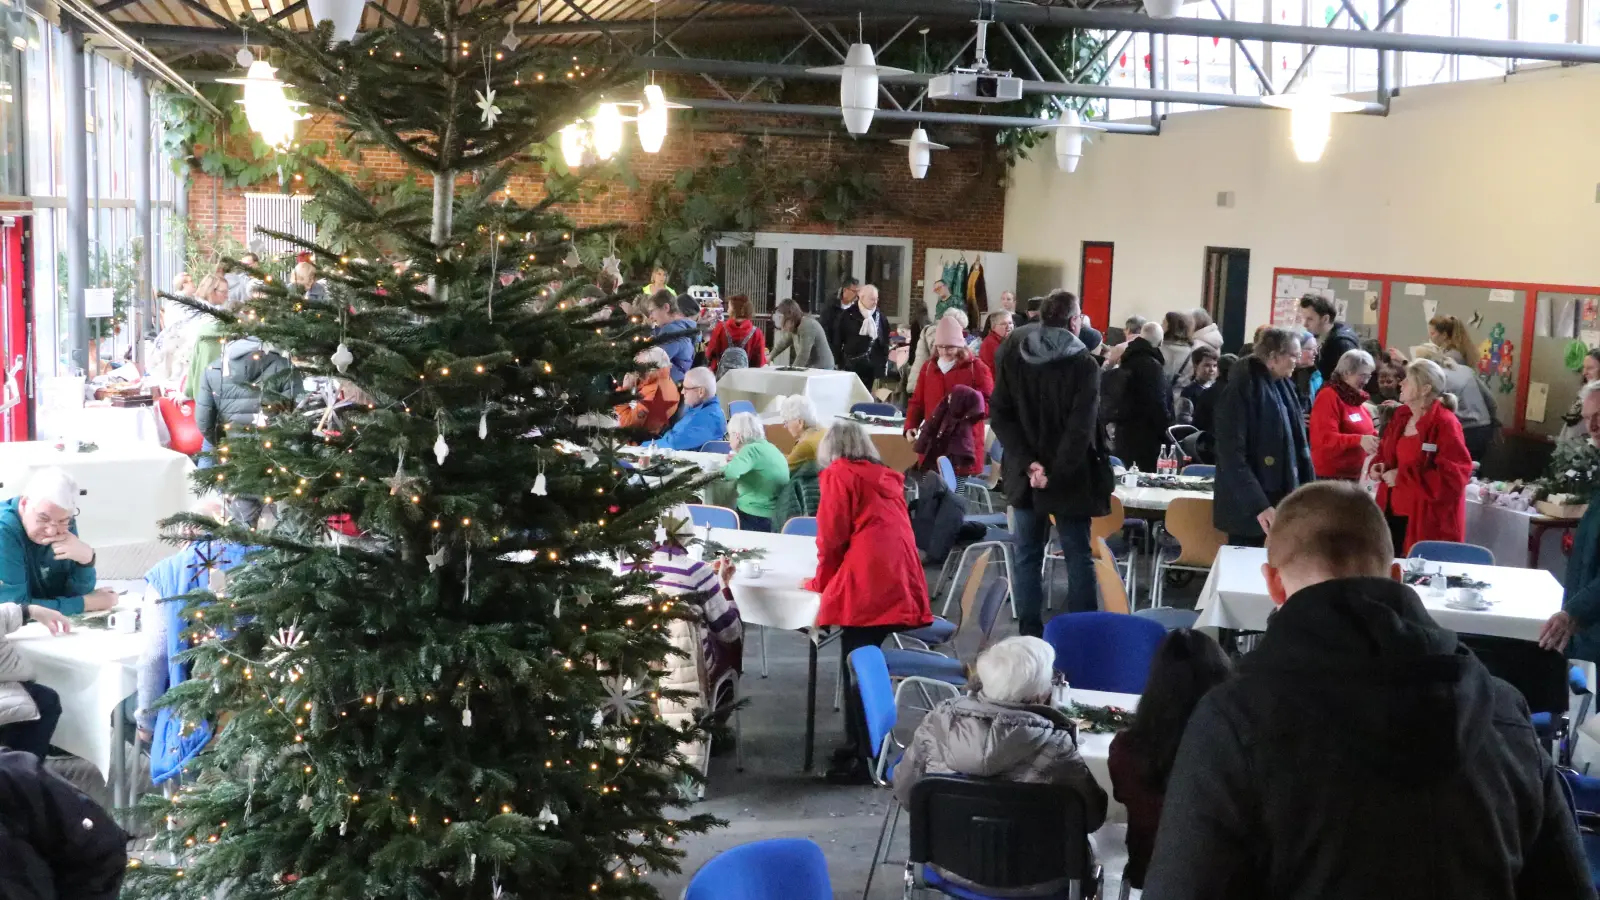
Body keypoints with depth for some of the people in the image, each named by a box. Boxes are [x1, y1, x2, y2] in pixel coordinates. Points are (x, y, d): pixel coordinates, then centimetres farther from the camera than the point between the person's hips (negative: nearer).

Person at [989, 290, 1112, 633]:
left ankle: (1029, 634, 11)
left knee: (1027, 556, 10)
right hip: (1070, 477, -3)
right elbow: (1080, 428, -18)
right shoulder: (1084, 364, -11)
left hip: (1025, 475, 3)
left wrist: (1027, 463, -8)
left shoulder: (1012, 356, 1)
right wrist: (1057, 473, -15)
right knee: (1078, 556, 6)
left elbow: (999, 414, -3)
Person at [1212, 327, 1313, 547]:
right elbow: (1232, 455, -19)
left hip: (1281, 500, 7)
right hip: (1247, 508, -7)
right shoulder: (1241, 390, -14)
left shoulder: (1284, 386, 11)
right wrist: (1257, 504, -25)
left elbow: (1297, 442, 17)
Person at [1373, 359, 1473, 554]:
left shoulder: (1444, 424, -15)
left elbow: (1455, 474, -22)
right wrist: (1379, 466, 2)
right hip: (1393, 513, 8)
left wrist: (1403, 476, -22)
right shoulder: (1400, 416, 10)